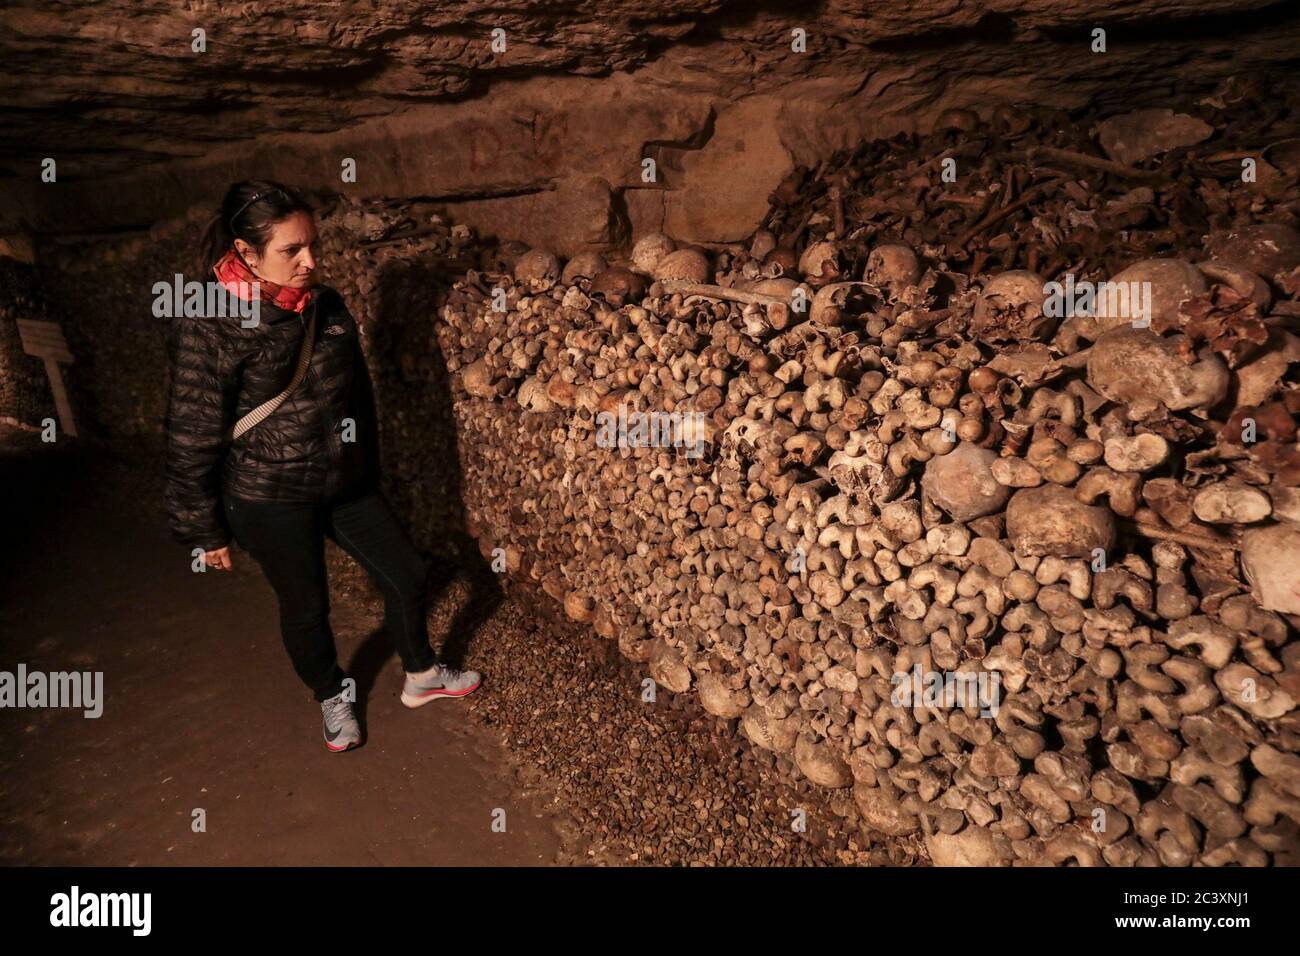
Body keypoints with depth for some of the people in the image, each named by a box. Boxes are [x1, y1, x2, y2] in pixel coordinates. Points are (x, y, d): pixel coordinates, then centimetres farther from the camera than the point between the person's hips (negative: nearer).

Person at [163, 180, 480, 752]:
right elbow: (193, 437, -14)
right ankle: (333, 698, 41)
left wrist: (365, 470, 18)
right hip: (270, 500, -6)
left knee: (405, 574, 11)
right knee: (306, 606, 12)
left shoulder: (325, 307, -1)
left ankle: (421, 677, 37)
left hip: (345, 484, 6)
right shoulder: (208, 328, -19)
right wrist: (205, 530, -8)